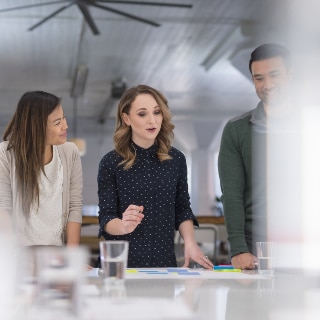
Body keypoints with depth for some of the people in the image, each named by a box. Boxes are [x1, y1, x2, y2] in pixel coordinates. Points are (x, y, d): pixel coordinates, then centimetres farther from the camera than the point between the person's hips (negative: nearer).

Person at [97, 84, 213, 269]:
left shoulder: (176, 159, 0)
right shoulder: (111, 163, -8)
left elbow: (182, 209, 9)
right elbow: (106, 217, -8)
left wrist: (190, 243, -6)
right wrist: (124, 226, -28)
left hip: (164, 260, 3)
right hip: (122, 262, -2)